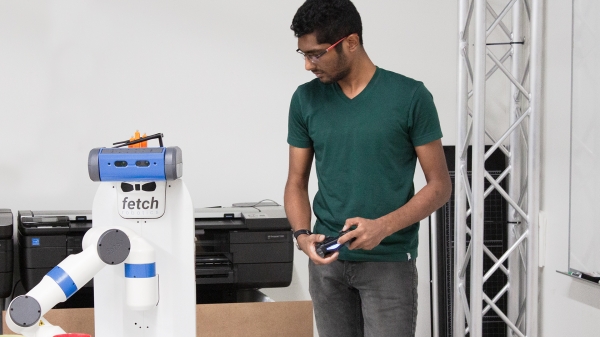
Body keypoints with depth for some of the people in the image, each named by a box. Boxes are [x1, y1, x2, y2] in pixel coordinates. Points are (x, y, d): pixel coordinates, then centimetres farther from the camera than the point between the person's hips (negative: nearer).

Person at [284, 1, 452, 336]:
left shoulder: (410, 97, -8)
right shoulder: (306, 100, 3)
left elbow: (440, 185, -5)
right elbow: (297, 182, 9)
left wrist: (383, 227, -18)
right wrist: (302, 234, -10)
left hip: (389, 262, -3)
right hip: (327, 261, 4)